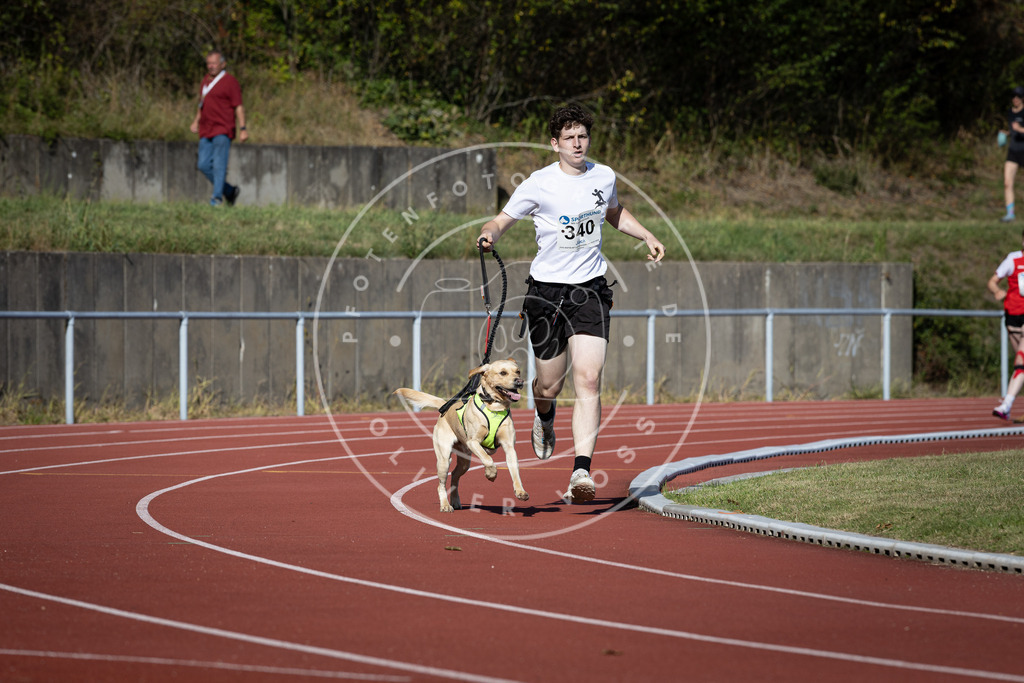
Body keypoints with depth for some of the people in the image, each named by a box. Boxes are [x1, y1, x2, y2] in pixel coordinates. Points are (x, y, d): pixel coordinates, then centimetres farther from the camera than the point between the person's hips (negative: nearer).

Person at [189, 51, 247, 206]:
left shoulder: (230, 82, -7)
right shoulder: (206, 80, 16)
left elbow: (239, 107, -10)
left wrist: (242, 129, -17)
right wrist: (196, 122, 18)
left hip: (223, 130, -8)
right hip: (206, 132, 8)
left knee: (219, 164, -13)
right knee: (204, 165, 3)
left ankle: (217, 197, -13)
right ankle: (229, 191, 15)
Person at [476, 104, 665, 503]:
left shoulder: (603, 177, 5)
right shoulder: (539, 184, -6)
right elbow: (504, 219, 0)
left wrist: (647, 237, 14)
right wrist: (490, 234, -23)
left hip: (590, 290, 2)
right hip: (547, 290, -1)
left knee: (588, 381, -15)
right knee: (550, 386, 7)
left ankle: (582, 472, -20)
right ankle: (544, 416, 47)